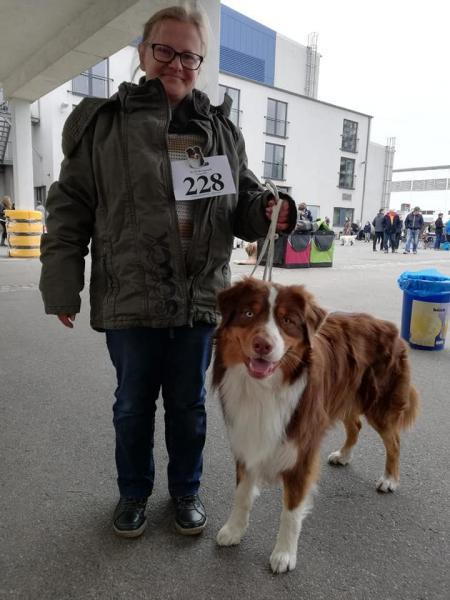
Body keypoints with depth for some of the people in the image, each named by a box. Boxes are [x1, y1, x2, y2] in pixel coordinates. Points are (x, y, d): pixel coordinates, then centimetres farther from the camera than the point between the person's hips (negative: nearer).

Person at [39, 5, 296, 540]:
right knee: (133, 404, 14)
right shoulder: (102, 122, 2)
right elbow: (70, 208, 1)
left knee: (189, 404, 15)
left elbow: (243, 203, 14)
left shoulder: (222, 131, 10)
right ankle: (133, 491, 40)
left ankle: (186, 490, 40)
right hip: (128, 298, -1)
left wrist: (270, 210, -9)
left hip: (200, 297, 2)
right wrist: (61, 284, -4)